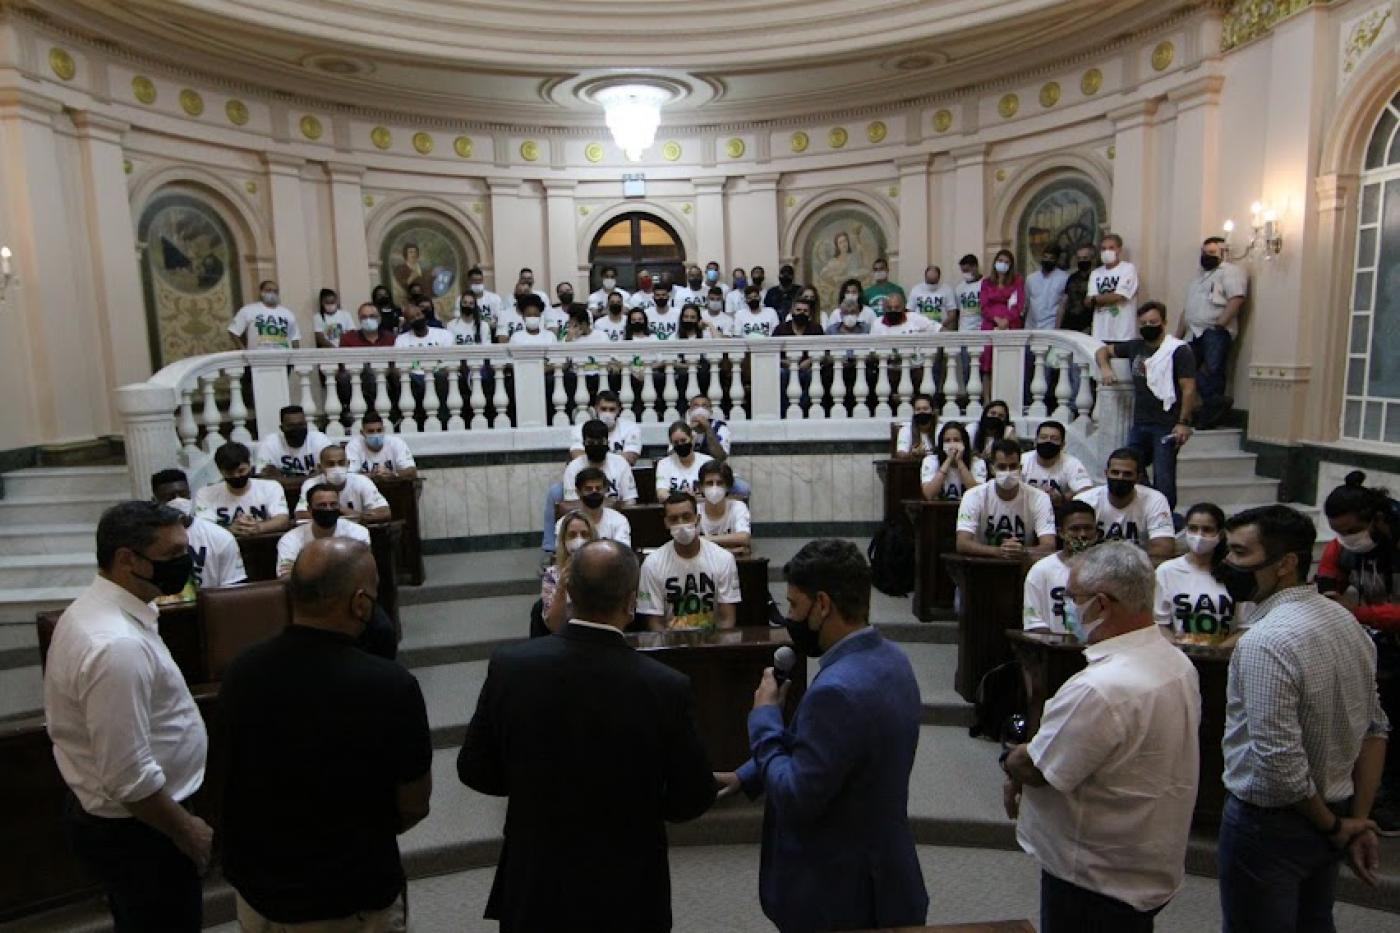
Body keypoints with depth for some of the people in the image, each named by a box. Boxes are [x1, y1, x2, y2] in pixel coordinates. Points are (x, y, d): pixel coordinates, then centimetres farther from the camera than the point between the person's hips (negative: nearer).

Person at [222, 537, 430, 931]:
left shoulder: (241, 672, -14)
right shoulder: (389, 685, -29)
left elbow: (243, 778, 3)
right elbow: (414, 806, -14)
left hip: (255, 886, 5)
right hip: (350, 901, -4)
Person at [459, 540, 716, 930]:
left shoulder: (510, 665, -18)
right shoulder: (666, 687, -23)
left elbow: (474, 769, -5)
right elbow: (693, 798, -11)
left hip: (534, 884, 2)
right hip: (626, 891, -1)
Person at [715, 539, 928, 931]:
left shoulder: (837, 690, -32)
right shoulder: (890, 658, -2)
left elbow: (796, 799, -25)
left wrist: (765, 714, -15)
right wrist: (745, 776, 8)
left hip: (839, 894, -8)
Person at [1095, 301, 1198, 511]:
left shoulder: (1178, 350, -5)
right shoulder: (1135, 346, 13)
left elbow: (1189, 389, -10)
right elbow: (1103, 350, 27)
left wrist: (1184, 422, -17)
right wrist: (1104, 368, 4)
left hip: (1167, 427, -6)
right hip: (1139, 423, 7)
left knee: (1163, 478, -7)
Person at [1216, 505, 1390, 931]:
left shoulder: (1265, 642, -28)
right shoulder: (1345, 620, 0)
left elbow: (1279, 762, -28)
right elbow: (1375, 728, 6)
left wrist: (1334, 826, -10)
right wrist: (1358, 820, 7)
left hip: (1268, 824, -8)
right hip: (1332, 815, 8)